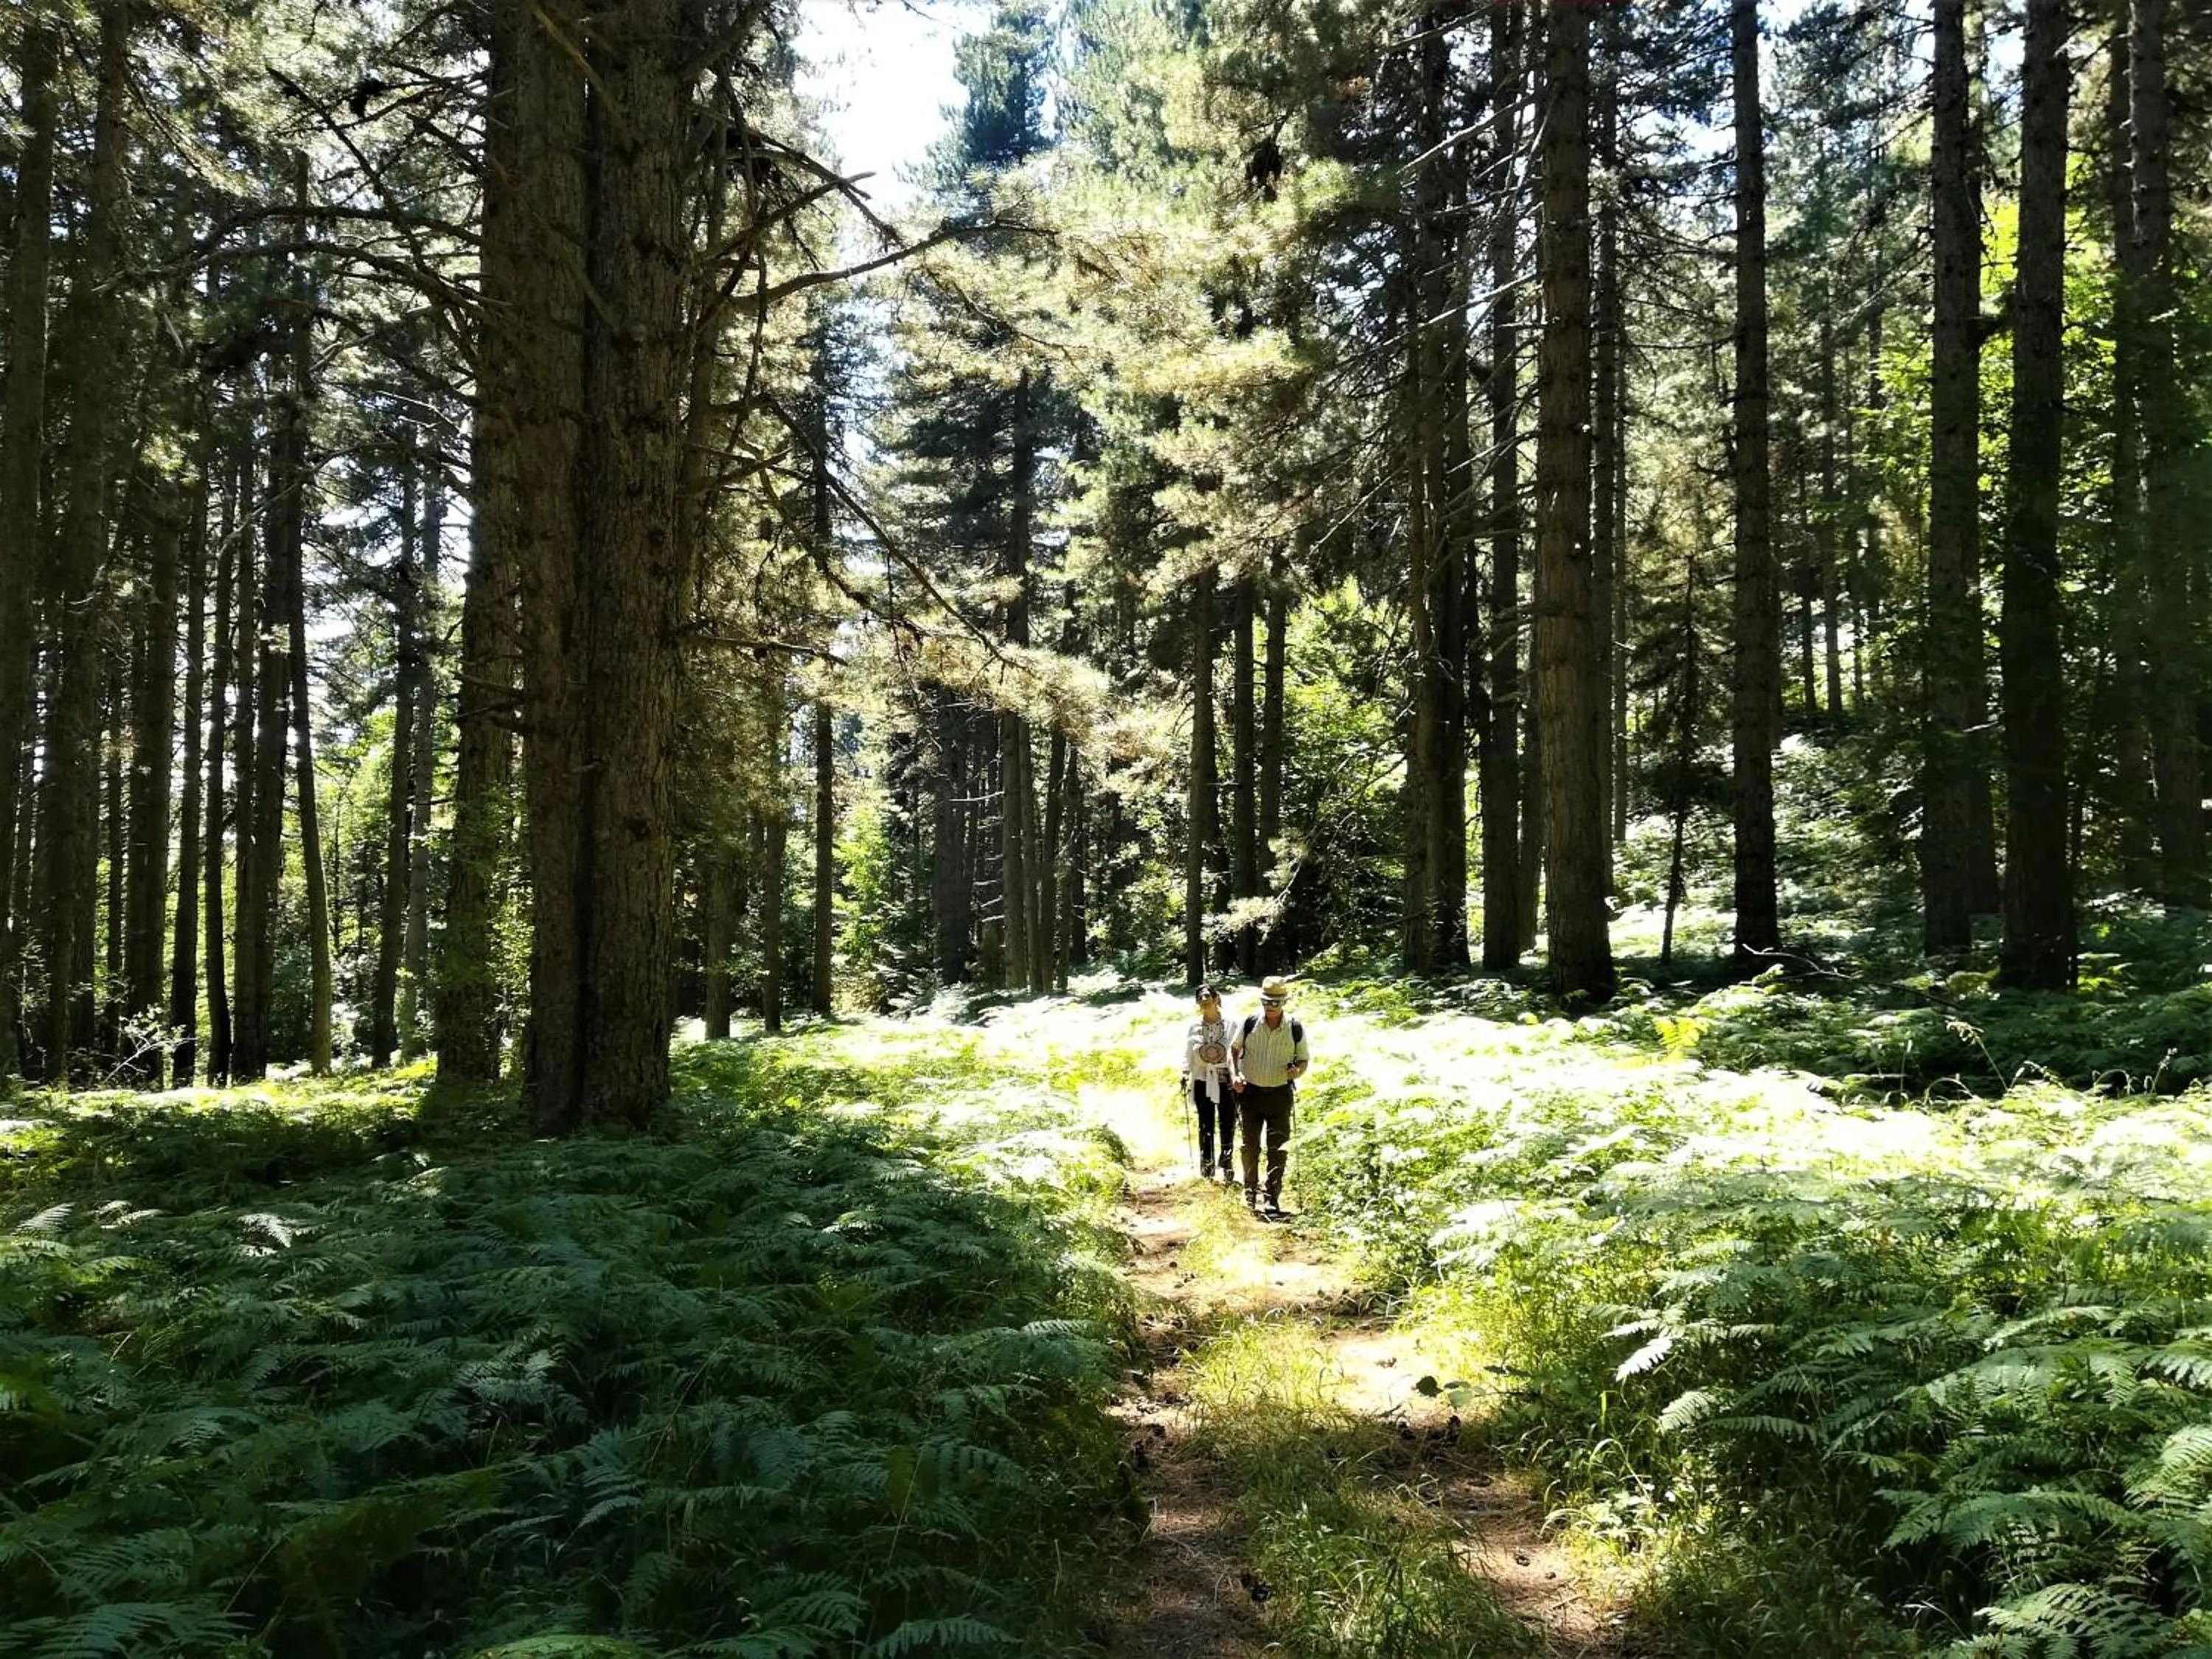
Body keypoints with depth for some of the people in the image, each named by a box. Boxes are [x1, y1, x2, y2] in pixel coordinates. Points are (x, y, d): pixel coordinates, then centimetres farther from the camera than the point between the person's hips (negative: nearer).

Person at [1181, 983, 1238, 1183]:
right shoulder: (1194, 1027, 1)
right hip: (1203, 1082, 1)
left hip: (1226, 1082, -1)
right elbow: (1187, 1054, 7)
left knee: (1228, 1124, 4)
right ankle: (1206, 1165, 16)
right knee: (1206, 1125, 5)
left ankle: (1226, 1162, 23)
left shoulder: (1230, 1025, -5)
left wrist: (1236, 1076, -18)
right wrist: (1185, 1076, 1)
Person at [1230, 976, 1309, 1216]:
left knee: (1278, 1149, -2)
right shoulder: (1249, 1023, -3)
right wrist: (1236, 1075, -4)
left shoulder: (1295, 1029, -4)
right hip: (1250, 1092, 1)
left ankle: (1273, 1200, 6)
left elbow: (1303, 1061, 7)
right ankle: (1250, 1196, 23)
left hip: (1280, 1095, -1)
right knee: (1250, 1146, 8)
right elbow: (1234, 1049, 11)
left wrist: (1297, 1071, -16)